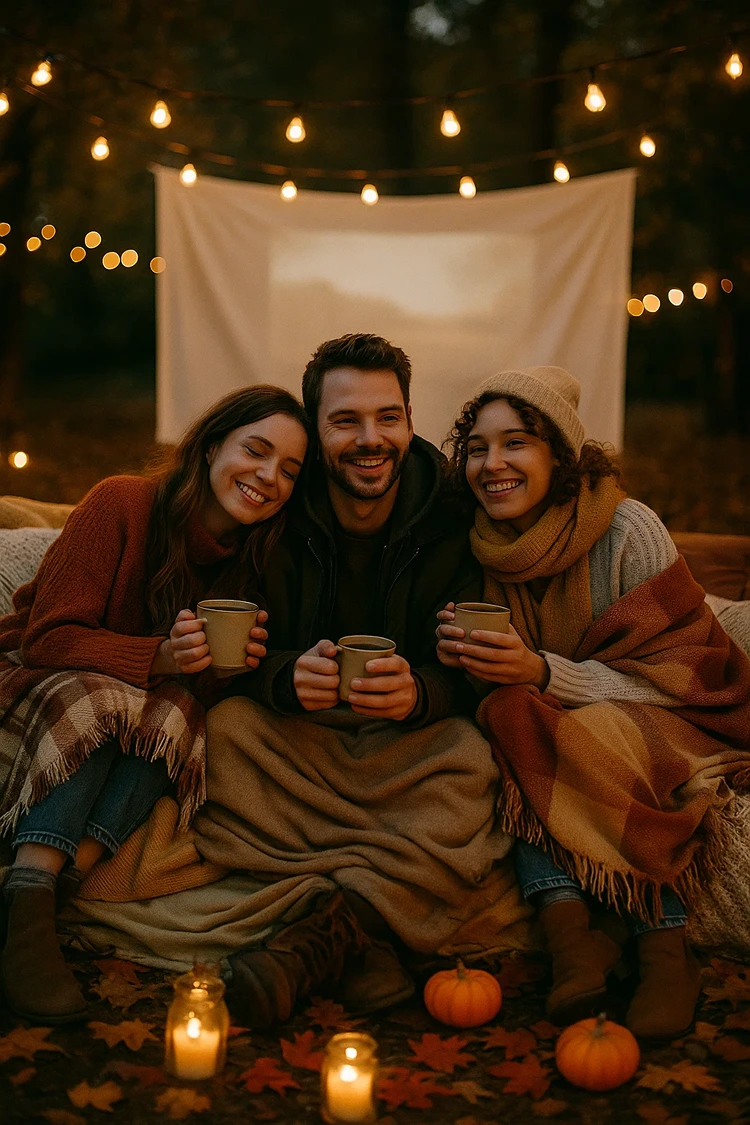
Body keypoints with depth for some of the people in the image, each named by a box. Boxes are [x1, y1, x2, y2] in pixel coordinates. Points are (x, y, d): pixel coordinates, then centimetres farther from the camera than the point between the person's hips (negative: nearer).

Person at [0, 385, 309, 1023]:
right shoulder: (123, 504, -18)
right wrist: (158, 657, -34)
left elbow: (208, 685, 4)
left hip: (158, 700, 4)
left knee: (175, 715, -30)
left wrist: (244, 661, -19)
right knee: (102, 701, -35)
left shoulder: (255, 558, -4)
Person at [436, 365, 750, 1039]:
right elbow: (491, 688, 3)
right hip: (541, 731, 4)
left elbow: (678, 672, -17)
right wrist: (464, 662, -22)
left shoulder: (628, 528, -15)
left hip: (655, 725, -4)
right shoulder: (481, 545, -3)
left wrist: (543, 673, -29)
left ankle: (665, 942, -31)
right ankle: (568, 929, -33)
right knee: (506, 713, -26)